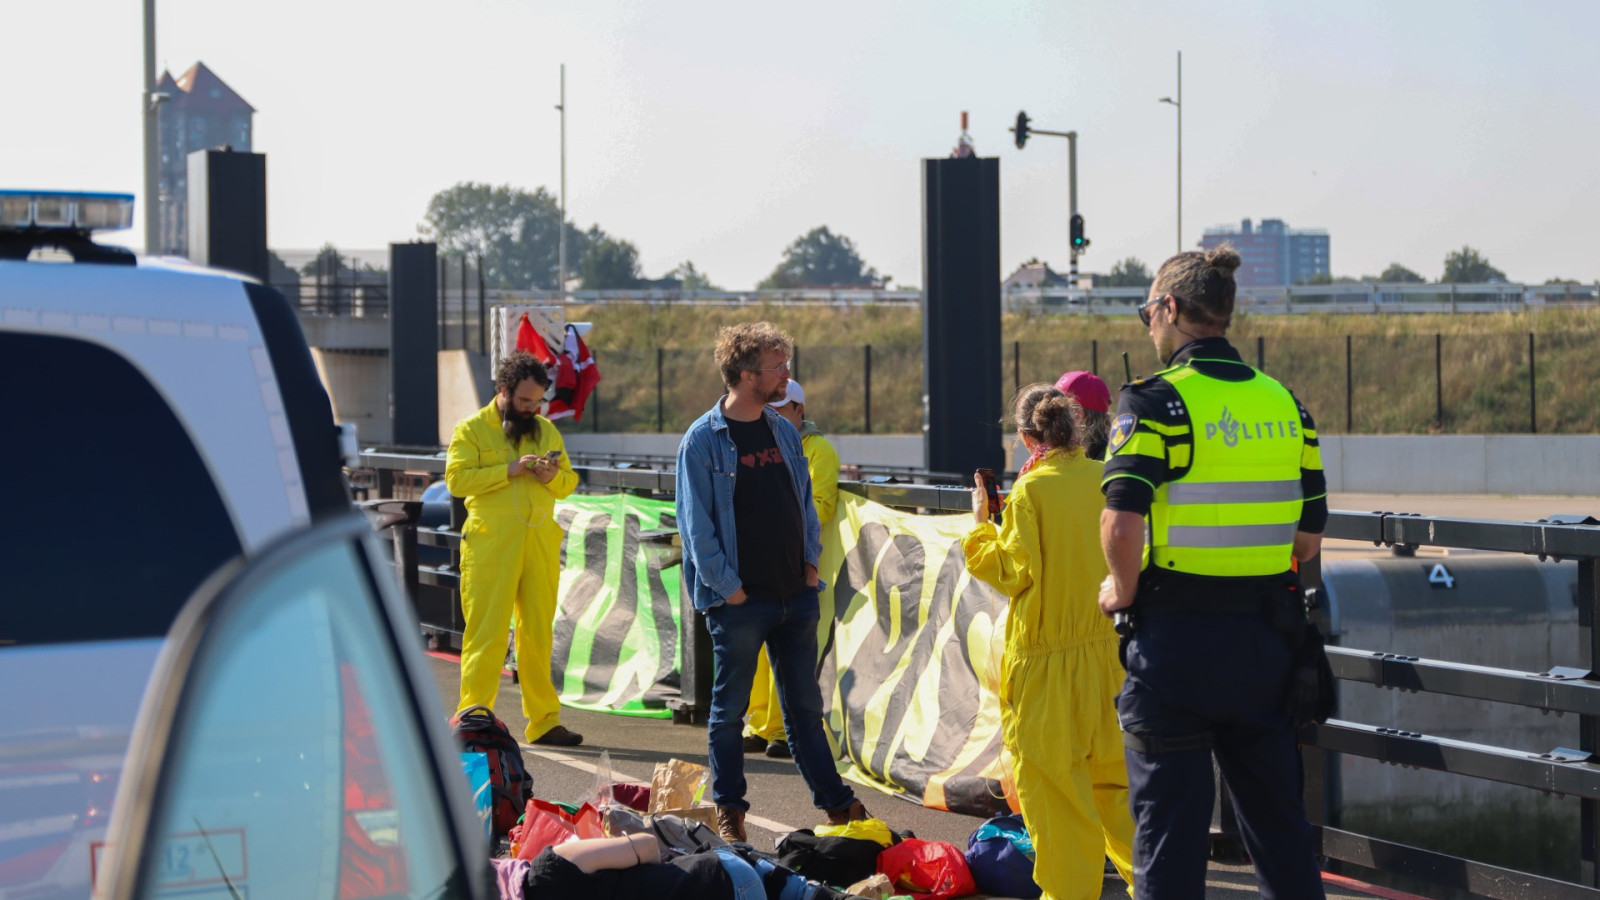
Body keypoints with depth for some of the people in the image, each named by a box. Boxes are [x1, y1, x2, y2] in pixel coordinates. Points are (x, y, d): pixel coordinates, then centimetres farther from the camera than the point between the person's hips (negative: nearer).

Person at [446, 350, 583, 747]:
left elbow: (570, 480, 18)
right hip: (490, 546, -4)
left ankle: (544, 721, 11)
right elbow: (457, 478, -9)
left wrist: (553, 476, -5)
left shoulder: (546, 430, 17)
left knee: (538, 633, 7)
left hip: (540, 544, 4)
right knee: (487, 631, -7)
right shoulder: (472, 429, 3)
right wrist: (509, 470, -16)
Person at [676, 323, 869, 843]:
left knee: (804, 706, 12)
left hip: (794, 595, 5)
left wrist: (811, 562, 7)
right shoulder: (704, 440, -9)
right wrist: (728, 586, -13)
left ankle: (834, 801, 17)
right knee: (730, 709, 4)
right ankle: (729, 811, 14)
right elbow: (696, 524, -10)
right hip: (740, 602, -5)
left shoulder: (783, 431, 10)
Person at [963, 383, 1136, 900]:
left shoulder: (1031, 491, -14)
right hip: (1106, 645, 6)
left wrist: (982, 522, 2)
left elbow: (1012, 572, -11)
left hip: (1046, 653, -6)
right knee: (1113, 771, 16)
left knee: (1052, 779, 4)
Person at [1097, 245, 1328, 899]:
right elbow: (1310, 536, 9)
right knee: (1277, 818, 14)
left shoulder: (1155, 401, -11)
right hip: (1266, 634, 5)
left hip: (1177, 636, -5)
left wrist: (1123, 591, -4)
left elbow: (1121, 525, -21)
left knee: (1169, 820, 2)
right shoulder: (1283, 403, 7)